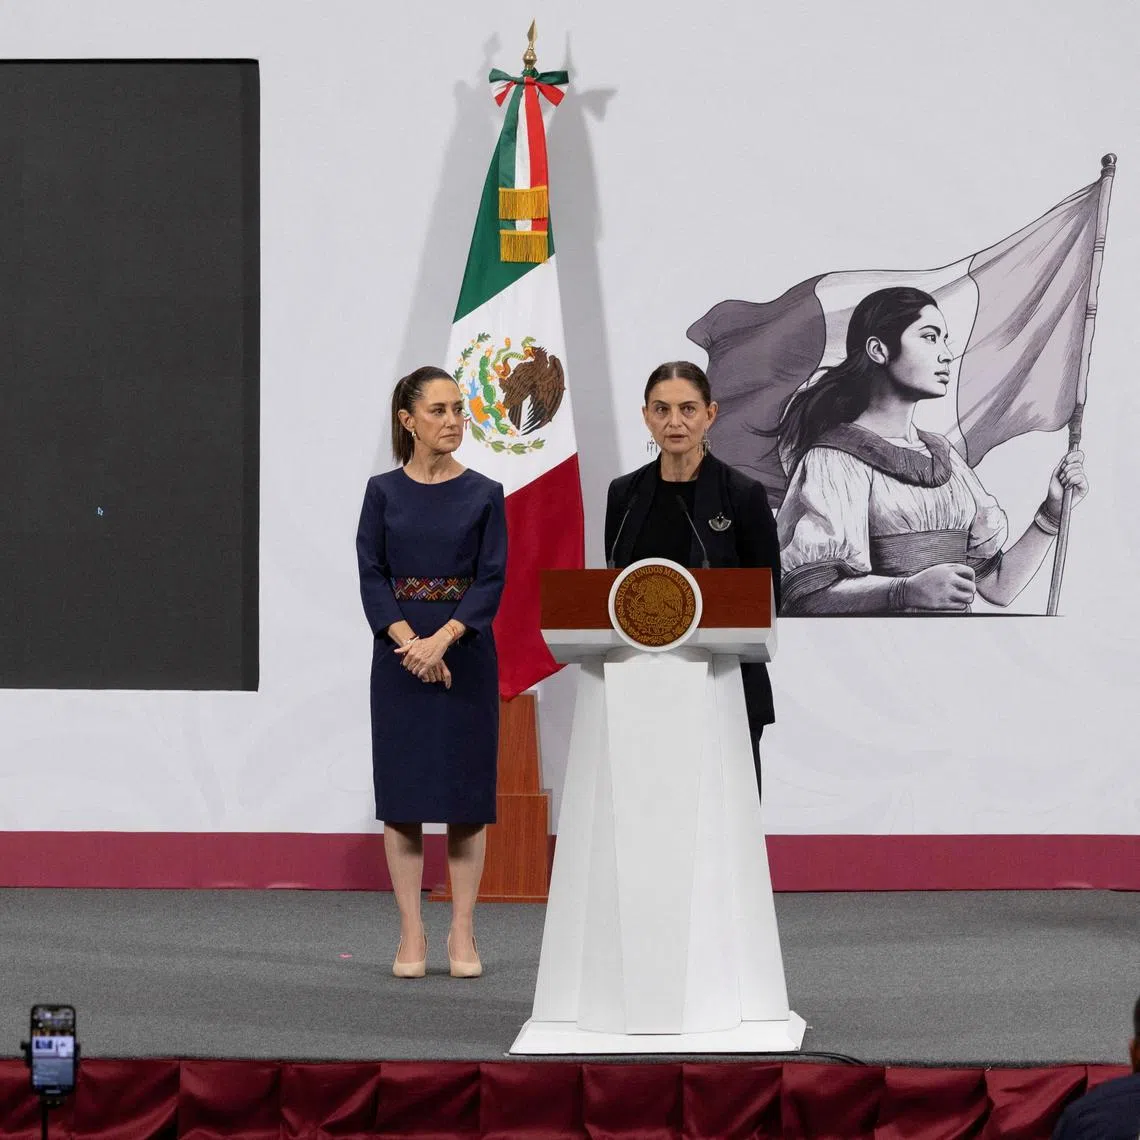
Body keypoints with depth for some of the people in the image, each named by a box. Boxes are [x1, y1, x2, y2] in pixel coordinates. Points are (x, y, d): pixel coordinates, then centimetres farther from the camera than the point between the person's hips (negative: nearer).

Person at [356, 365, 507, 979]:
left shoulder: (484, 495, 2)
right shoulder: (383, 492, 3)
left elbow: (492, 580, -5)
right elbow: (372, 576, -2)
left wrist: (442, 640, -17)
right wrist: (408, 642, -16)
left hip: (465, 649, 0)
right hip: (398, 652, 0)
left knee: (465, 791, 1)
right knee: (403, 791, 0)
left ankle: (462, 934, 5)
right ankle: (411, 935, 4)